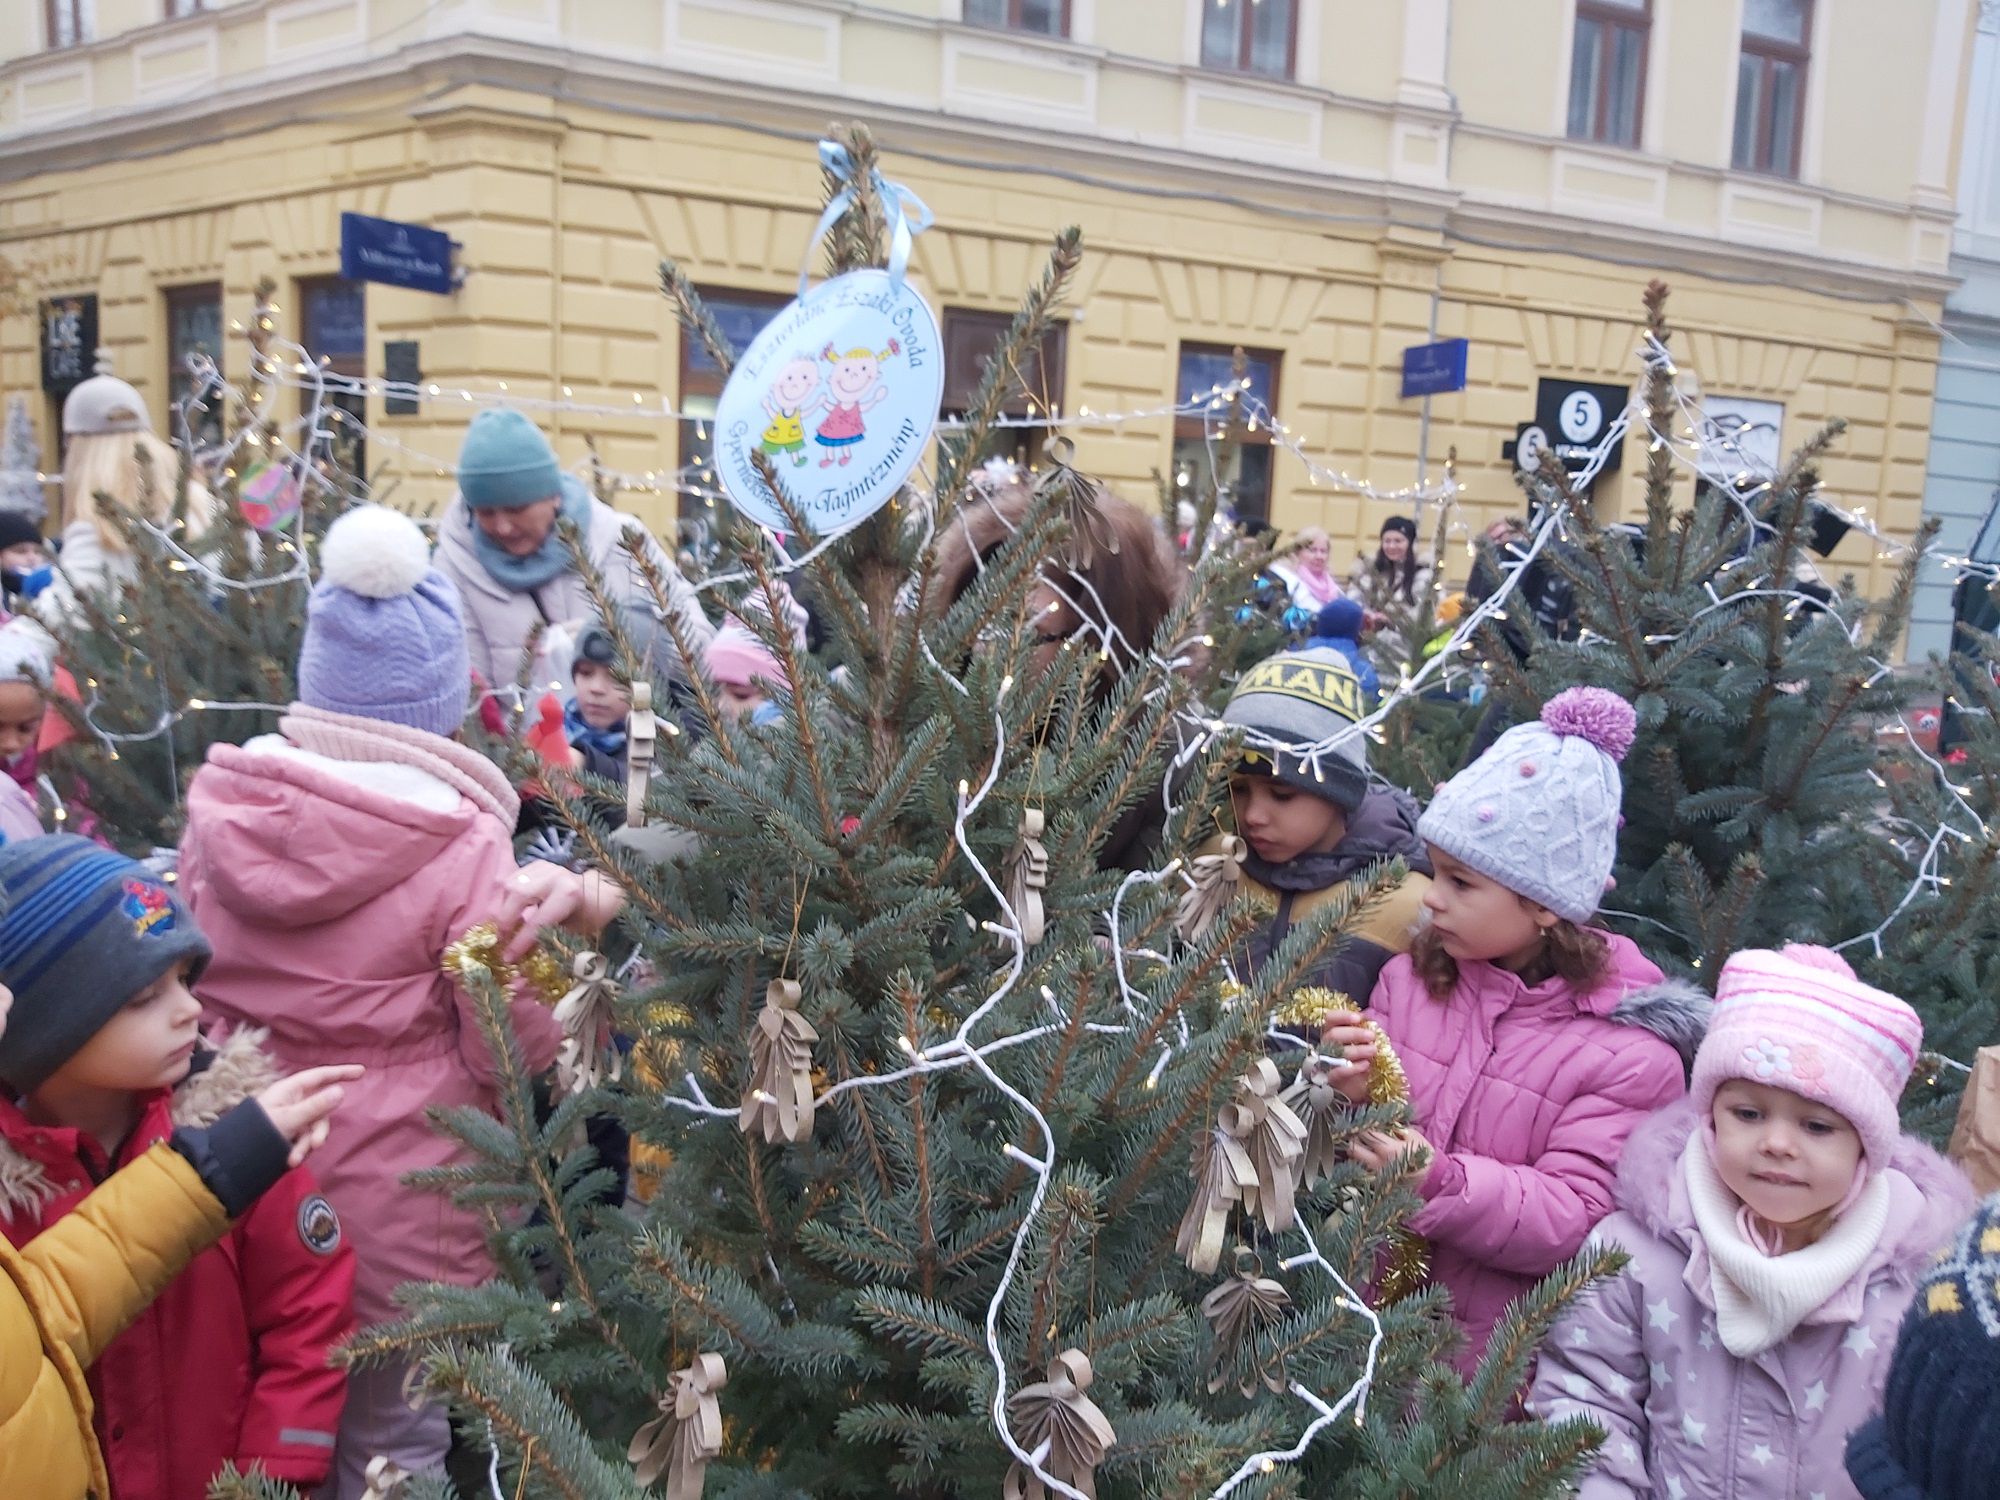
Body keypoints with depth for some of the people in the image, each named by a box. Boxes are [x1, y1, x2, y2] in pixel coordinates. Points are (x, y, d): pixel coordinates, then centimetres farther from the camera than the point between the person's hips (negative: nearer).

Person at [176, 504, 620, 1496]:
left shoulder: (219, 807, -7)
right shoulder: (460, 845, -22)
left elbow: (193, 990, 7)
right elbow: (520, 1049, -14)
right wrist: (573, 919, -4)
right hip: (394, 1204, -5)